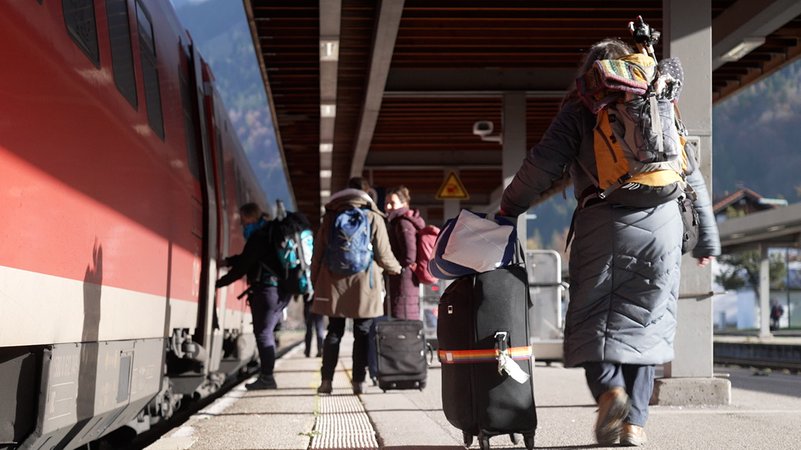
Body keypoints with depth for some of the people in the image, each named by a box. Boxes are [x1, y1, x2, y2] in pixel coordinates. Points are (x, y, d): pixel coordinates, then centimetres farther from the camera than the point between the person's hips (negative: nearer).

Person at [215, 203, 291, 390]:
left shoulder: (259, 236, -11)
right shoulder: (272, 232, 19)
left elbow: (243, 266, -11)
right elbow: (250, 258, 27)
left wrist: (218, 283, -3)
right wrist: (228, 261, 17)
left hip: (267, 289, -10)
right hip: (283, 289, 10)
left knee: (263, 333, -7)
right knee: (267, 332, 13)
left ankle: (266, 378, -9)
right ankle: (266, 375, 13)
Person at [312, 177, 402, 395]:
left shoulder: (330, 217, 6)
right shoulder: (373, 218, -2)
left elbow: (317, 253, 8)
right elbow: (383, 255, -2)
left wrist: (315, 282, 15)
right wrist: (397, 269, 18)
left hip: (334, 284, 2)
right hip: (364, 286, -2)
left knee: (334, 332, 8)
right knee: (362, 332, 5)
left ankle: (326, 380, 4)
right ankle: (359, 381, 4)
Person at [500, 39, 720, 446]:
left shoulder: (578, 112, 10)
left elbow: (544, 164, -1)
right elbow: (692, 177, 19)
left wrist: (509, 207, 12)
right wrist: (707, 238, 25)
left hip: (604, 223, -3)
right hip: (662, 222, 3)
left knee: (592, 320, 5)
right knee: (643, 321, 8)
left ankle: (609, 390, -19)